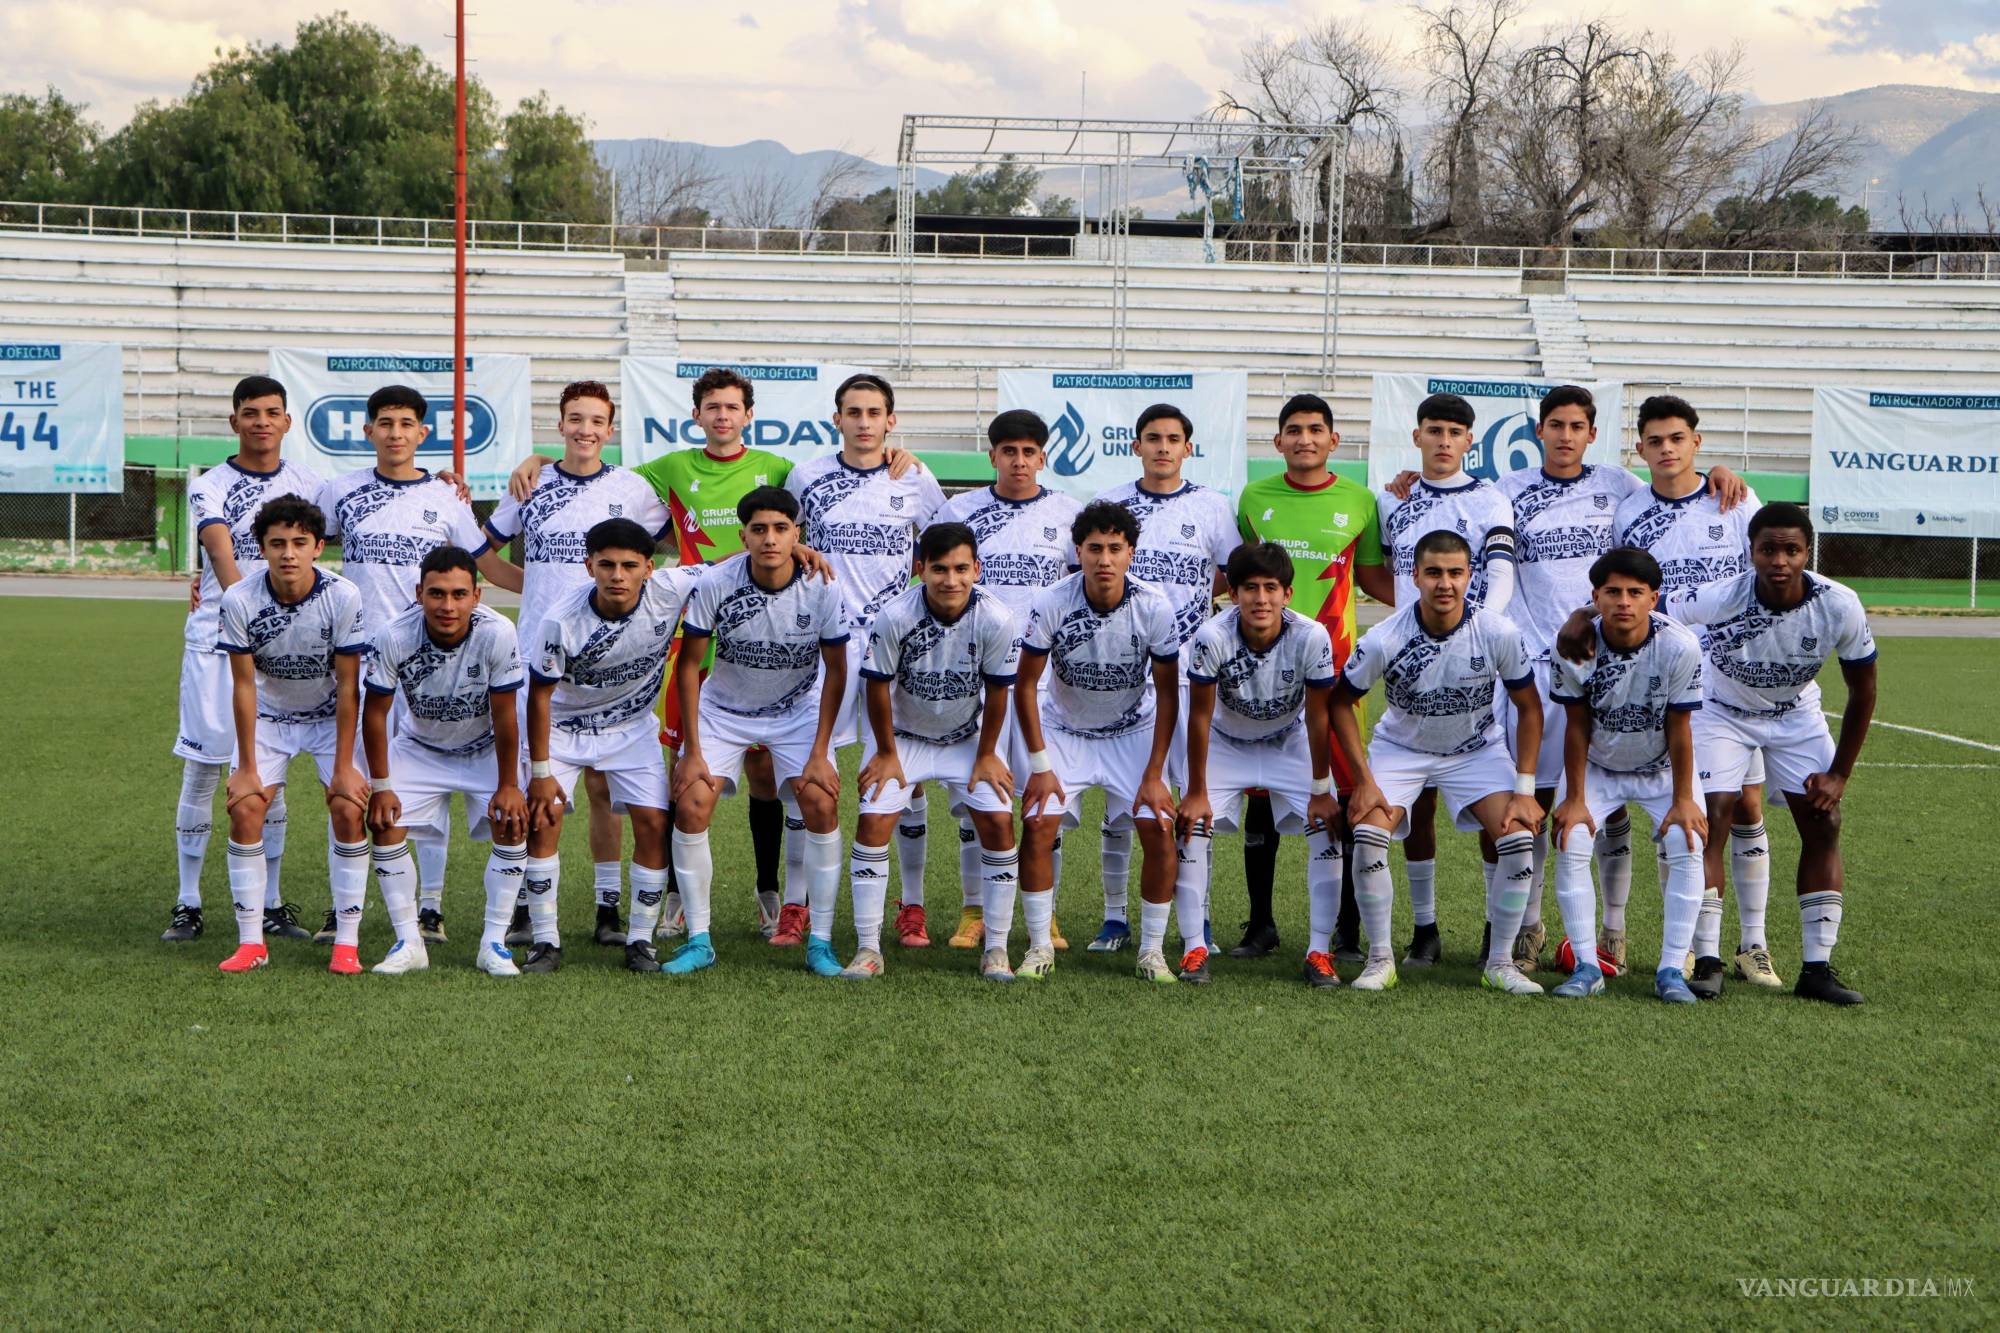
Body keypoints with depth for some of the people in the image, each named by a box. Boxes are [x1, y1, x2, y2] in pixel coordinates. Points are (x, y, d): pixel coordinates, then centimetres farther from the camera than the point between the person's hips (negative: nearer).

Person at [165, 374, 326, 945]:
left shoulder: (308, 484, 6)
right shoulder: (209, 486, -3)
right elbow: (222, 555, -19)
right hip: (214, 640, -2)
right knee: (201, 770, 0)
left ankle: (271, 903, 14)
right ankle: (188, 904, 10)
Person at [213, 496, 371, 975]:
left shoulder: (344, 597, -25)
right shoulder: (239, 600, -23)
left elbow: (347, 686, -18)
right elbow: (244, 685, -15)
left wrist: (344, 765, -17)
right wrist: (246, 767, -13)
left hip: (331, 715, -1)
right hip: (268, 715, 1)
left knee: (349, 809, -15)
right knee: (245, 809, -13)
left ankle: (347, 943, -7)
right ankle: (251, 942, -2)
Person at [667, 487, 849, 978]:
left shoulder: (822, 587, -21)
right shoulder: (715, 583, -23)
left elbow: (836, 670, -9)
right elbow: (689, 664, -13)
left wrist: (819, 753, -12)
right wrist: (691, 751, -14)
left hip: (799, 709, 0)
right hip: (724, 709, 0)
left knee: (822, 805, -17)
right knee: (690, 806, -15)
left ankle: (820, 942, -5)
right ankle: (699, 941, -2)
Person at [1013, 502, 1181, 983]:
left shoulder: (1154, 608, -21)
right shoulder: (1051, 604, -22)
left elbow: (1167, 694, -10)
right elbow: (1025, 685, -10)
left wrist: (1154, 773, -13)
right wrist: (1039, 765, -13)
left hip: (1134, 733, 0)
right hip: (1064, 731, 0)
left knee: (1159, 830, -14)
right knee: (1038, 826, -16)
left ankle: (1153, 951, 1)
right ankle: (1040, 947, 0)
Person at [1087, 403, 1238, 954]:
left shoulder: (1213, 508, 4)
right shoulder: (1108, 505, 7)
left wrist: (1193, 602, -1)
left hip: (1190, 674, -1)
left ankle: (1196, 920, 5)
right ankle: (1114, 917, 13)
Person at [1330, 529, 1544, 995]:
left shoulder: (1499, 633, -22)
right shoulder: (1385, 639, -25)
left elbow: (1529, 708, -8)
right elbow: (1340, 701, -9)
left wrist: (1525, 789, -13)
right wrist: (1364, 780, -13)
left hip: (1477, 750, 1)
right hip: (1400, 748, -1)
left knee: (1519, 838, -18)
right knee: (1367, 836, -23)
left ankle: (1500, 963, 0)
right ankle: (1380, 959, -4)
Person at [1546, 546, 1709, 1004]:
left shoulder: (1680, 647, -26)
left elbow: (1679, 729, -16)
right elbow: (1577, 726, -13)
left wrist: (1683, 799, -14)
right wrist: (1575, 798, -11)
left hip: (1662, 768, 0)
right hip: (1597, 767, 1)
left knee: (1686, 847, -19)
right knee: (1571, 846, -17)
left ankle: (1672, 969, -10)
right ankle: (1586, 965, -8)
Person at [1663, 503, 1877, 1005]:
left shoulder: (1839, 606, -26)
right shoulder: (1721, 598, -34)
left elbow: (1862, 691, -11)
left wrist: (1839, 774, -9)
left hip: (1797, 715, 2)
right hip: (1722, 712, -2)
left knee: (1824, 826, -7)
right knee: (1707, 823, -16)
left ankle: (1817, 968, -1)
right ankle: (1707, 960, -8)